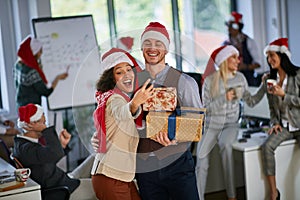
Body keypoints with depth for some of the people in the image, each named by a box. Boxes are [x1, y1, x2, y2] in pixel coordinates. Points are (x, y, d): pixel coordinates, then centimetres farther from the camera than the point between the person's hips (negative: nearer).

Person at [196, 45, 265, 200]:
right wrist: (224, 98, -19)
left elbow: (251, 102, 5)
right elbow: (206, 109, -8)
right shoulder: (210, 81, -5)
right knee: (201, 156, -27)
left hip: (231, 125, 1)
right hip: (212, 125, 0)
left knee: (226, 146, -34)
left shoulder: (240, 78, 4)